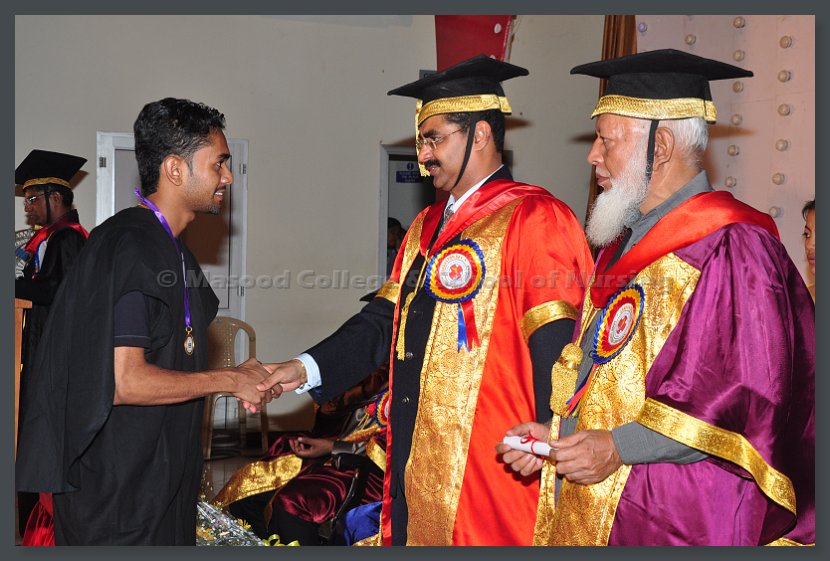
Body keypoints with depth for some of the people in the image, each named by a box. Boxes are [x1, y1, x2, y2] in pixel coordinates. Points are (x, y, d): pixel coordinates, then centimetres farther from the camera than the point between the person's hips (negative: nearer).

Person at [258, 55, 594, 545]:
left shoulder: (535, 219, -11)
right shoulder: (427, 227, 16)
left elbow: (557, 354, -16)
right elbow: (385, 322, 14)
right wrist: (307, 369, 1)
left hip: (490, 476, -7)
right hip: (415, 465, 8)